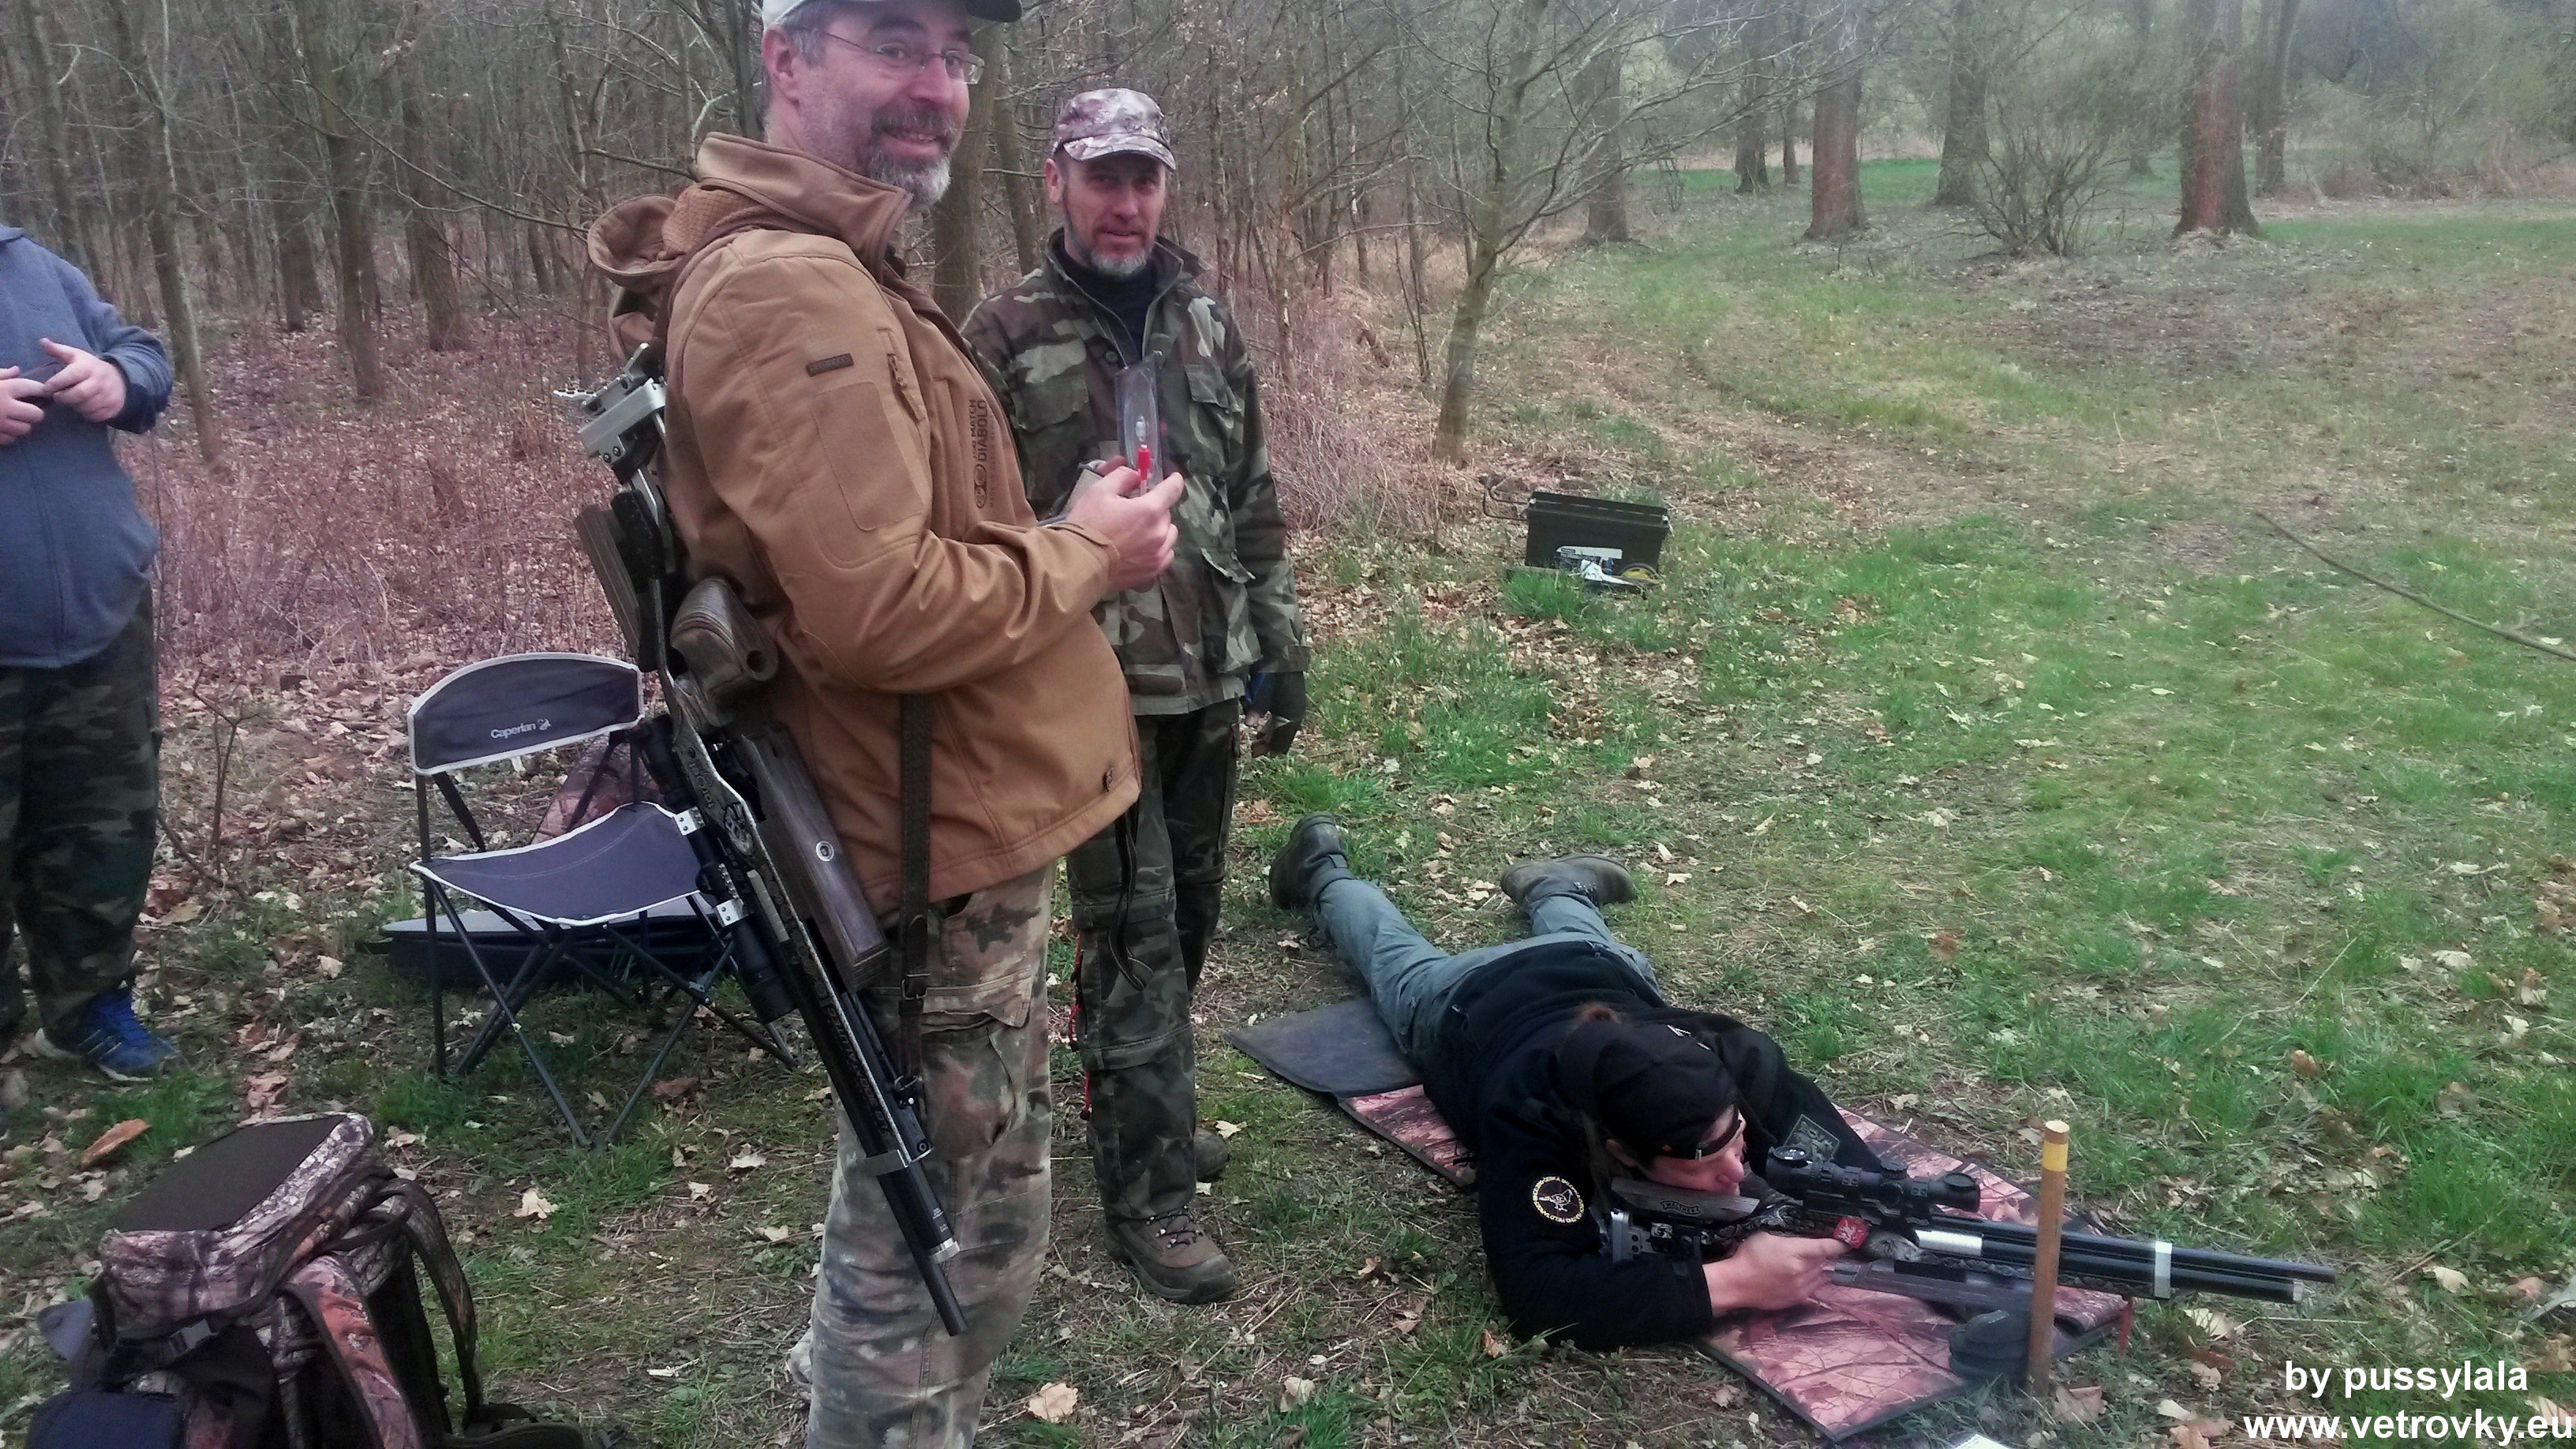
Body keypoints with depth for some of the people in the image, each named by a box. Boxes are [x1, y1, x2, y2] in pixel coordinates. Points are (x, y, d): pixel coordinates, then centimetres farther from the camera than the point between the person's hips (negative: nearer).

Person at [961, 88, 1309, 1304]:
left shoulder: (1206, 321, 9)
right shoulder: (1004, 337, -7)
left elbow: (1253, 496, 14)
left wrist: (1279, 639, 12)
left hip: (1207, 677, 6)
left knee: (1189, 912, 15)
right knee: (1133, 932, -2)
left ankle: (1147, 1107, 36)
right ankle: (1147, 1190, 9)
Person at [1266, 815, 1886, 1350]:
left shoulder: (1728, 1060, -44)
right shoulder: (1531, 1120, -53)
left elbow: (1838, 1152, -33)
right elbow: (1536, 1289, -60)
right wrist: (1728, 1283, -65)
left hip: (1593, 974, 1)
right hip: (1465, 1006, -1)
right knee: (1403, 960, 34)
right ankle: (1324, 873, 59)